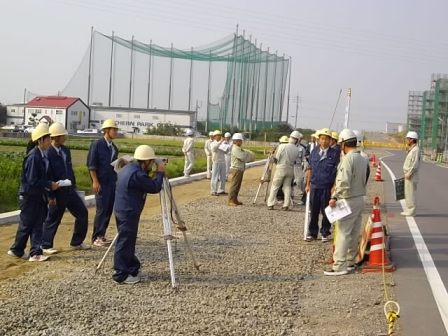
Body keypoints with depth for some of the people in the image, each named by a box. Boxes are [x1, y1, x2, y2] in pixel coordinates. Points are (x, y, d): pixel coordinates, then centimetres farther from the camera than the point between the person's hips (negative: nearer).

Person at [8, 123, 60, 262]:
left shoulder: (42, 155, 4)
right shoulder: (33, 156, -21)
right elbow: (32, 180, -23)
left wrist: (50, 184, 5)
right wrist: (50, 185, -18)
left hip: (39, 196, 8)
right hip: (29, 196, -8)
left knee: (37, 225, 9)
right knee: (26, 225, 6)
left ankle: (35, 253, 15)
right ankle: (16, 250, 23)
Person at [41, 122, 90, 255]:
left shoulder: (65, 150, 7)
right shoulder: (48, 153, -18)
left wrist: (74, 186, 15)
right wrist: (51, 196, -17)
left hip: (69, 190, 8)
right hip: (58, 192, -8)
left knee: (82, 212, 9)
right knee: (53, 218, 5)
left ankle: (76, 242, 22)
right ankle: (46, 246, 22)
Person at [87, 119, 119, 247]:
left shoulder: (114, 147, 13)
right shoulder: (97, 144, -6)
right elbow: (91, 164, -10)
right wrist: (95, 181, -16)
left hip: (112, 183, 7)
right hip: (101, 183, -7)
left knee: (109, 210, 7)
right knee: (101, 210, -7)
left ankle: (102, 235, 16)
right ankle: (96, 238, 0)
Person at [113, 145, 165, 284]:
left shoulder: (128, 168, 9)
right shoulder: (137, 174, -22)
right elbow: (154, 187, -16)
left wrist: (151, 173, 13)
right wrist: (160, 173, -4)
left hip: (123, 211, 10)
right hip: (129, 213, -10)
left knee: (128, 241, 18)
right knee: (125, 243, -3)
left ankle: (132, 268, 29)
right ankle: (122, 275, 4)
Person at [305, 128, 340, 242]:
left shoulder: (334, 153, -4)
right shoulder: (314, 151, 6)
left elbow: (337, 171, -5)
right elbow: (310, 169, 11)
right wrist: (308, 184, 10)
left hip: (327, 187, -3)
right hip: (315, 186, 3)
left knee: (326, 211, 7)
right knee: (313, 211, 8)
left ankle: (325, 233, 19)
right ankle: (312, 233, 19)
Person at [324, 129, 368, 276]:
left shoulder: (348, 158, -16)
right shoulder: (362, 159, 11)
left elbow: (344, 182, -24)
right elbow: (363, 180, 14)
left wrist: (335, 197, -20)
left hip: (348, 200, -9)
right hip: (360, 199, 9)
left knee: (343, 234, -6)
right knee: (354, 234, 14)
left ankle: (340, 266, -4)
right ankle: (350, 262, 23)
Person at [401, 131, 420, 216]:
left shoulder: (415, 150, -16)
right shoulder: (411, 150, 15)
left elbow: (415, 164, -22)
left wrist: (409, 174, -19)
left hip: (411, 176, -10)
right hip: (408, 175, 10)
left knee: (410, 193, -5)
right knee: (407, 193, 14)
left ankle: (411, 211, 0)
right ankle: (409, 210, 21)